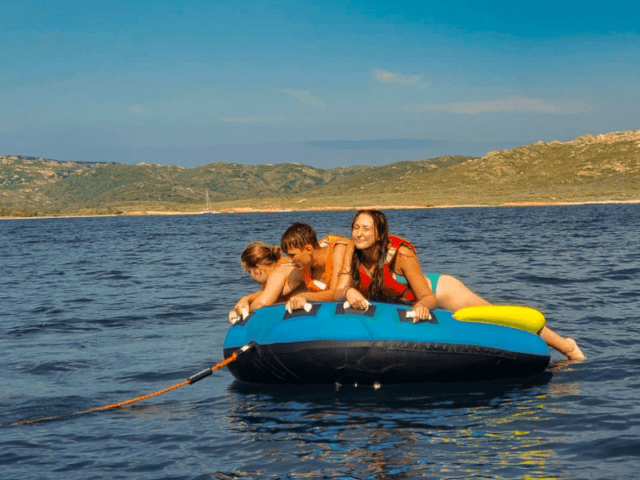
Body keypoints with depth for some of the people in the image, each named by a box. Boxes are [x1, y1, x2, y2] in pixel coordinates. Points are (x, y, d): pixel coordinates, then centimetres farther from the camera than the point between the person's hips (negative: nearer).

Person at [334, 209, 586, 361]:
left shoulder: (401, 253, -33)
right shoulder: (353, 252, -20)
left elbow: (428, 297, -31)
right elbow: (337, 293, -23)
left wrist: (421, 305, -54)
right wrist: (349, 292, -46)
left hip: (440, 291, -6)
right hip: (408, 304, 6)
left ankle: (566, 346, 23)